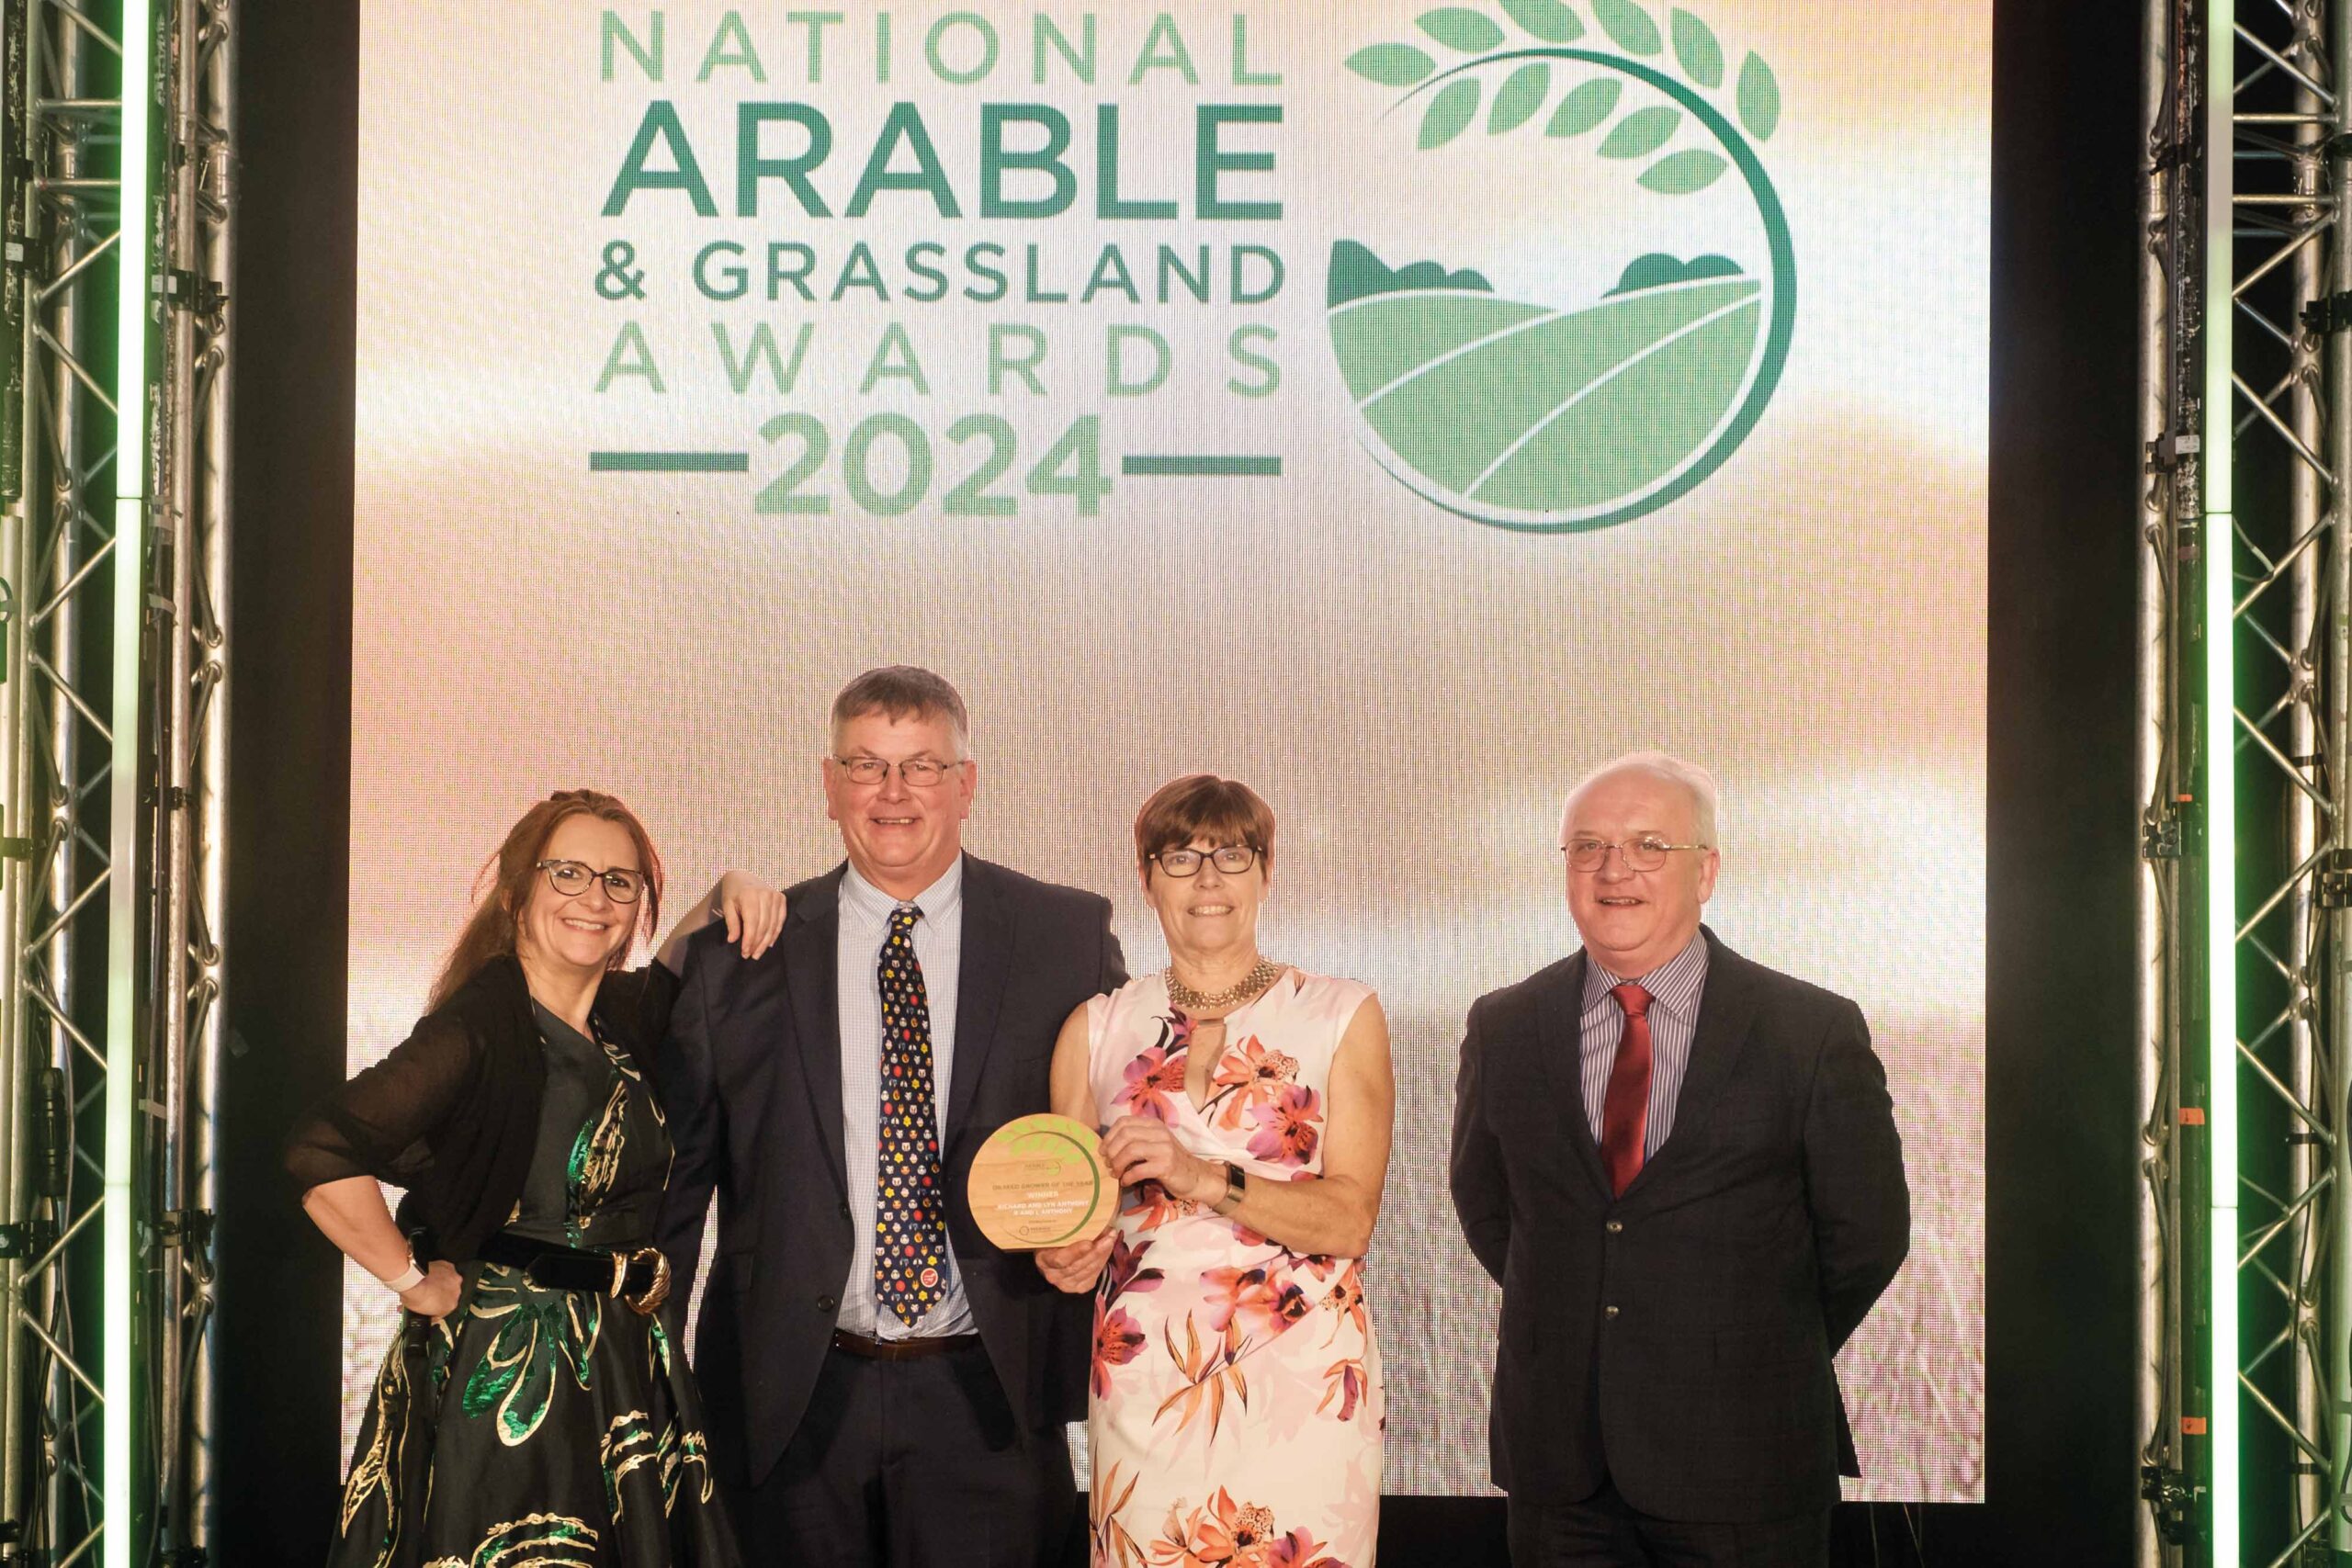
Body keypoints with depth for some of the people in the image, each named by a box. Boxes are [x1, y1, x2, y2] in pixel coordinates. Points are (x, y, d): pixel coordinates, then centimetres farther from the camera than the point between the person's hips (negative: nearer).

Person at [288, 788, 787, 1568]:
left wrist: (726, 897, 9)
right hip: (504, 1379, -7)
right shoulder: (480, 1027, -17)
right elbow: (322, 1155, -27)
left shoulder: (621, 1016, 6)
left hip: (624, 1372, 7)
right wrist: (416, 1282, -16)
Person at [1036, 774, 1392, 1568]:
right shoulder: (1097, 1029, 9)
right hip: (1143, 1384, 2)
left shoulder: (1343, 1017, 3)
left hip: (1302, 1380, -1)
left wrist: (1201, 1177, -18)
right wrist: (1067, 1261, -9)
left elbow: (1351, 1218, -6)